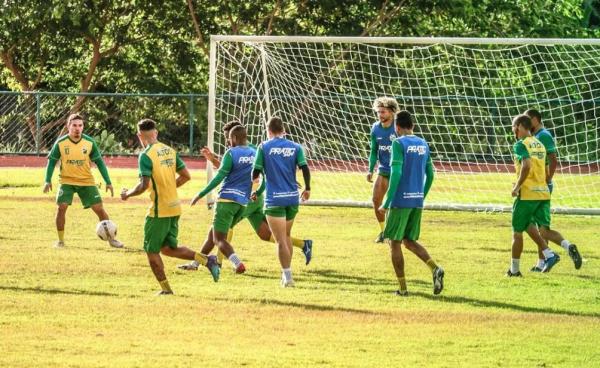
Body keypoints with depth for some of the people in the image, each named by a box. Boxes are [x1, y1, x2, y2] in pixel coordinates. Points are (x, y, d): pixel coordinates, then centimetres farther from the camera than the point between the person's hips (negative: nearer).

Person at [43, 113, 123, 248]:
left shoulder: (89, 142, -9)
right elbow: (52, 161, -1)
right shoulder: (60, 143, -12)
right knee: (61, 207, -17)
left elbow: (99, 162, -1)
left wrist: (108, 182, -3)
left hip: (87, 181, 1)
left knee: (99, 208, -2)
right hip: (67, 181, -1)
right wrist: (48, 181, -9)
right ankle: (60, 240, -1)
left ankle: (111, 239, 12)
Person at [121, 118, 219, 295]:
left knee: (151, 250, 7)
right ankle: (206, 259, 1)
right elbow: (185, 176, 12)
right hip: (174, 208, 7)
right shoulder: (170, 151, 8)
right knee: (168, 248, 17)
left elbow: (144, 184, -21)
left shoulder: (146, 155, -14)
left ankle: (165, 288, 8)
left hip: (159, 211, -7)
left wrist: (128, 194, -3)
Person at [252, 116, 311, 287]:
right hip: (293, 198, 4)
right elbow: (305, 168, -3)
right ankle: (286, 272, 24)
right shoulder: (295, 147, 5)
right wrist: (307, 189, 12)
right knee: (286, 235, 22)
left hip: (274, 200, -4)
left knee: (281, 240, -3)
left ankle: (288, 276, -10)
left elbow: (255, 173, -3)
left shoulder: (264, 147, -2)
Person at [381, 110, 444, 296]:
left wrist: (387, 202, -15)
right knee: (409, 240, 17)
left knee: (395, 243, 5)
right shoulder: (423, 144, 11)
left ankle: (402, 288, 4)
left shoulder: (399, 143, -10)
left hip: (400, 201, -6)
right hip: (417, 201, 6)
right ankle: (435, 268, -6)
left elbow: (396, 173, -18)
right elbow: (430, 175, 14)